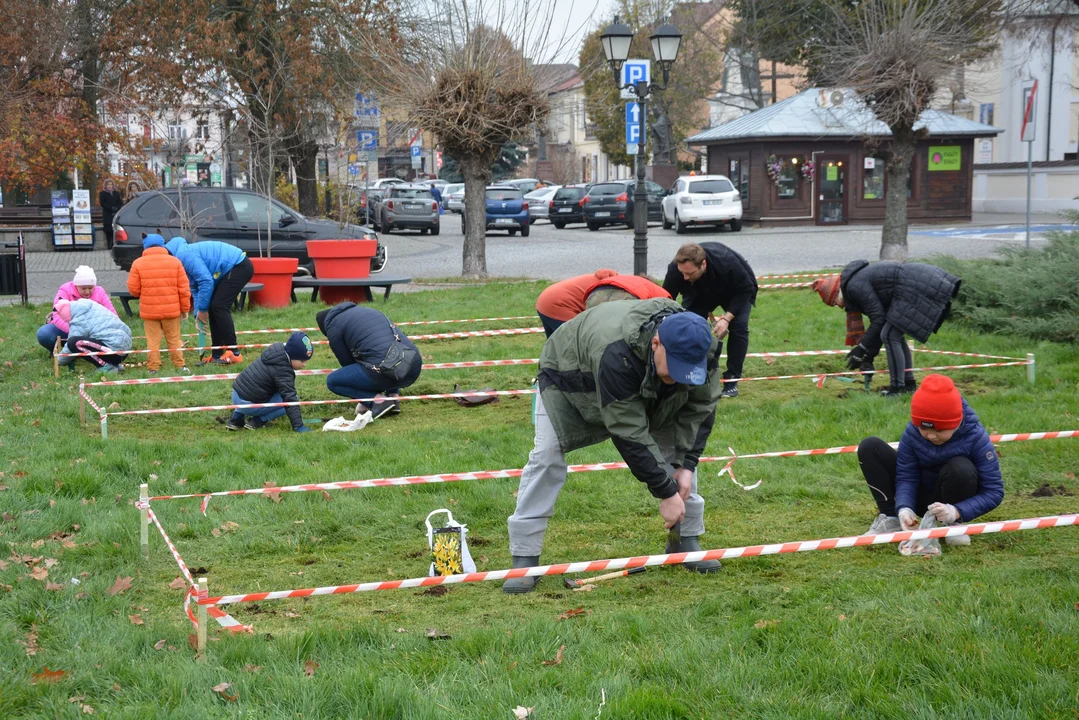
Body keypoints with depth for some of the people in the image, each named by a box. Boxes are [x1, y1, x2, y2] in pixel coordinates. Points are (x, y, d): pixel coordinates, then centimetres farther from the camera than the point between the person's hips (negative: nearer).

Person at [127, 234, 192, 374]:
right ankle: (180, 365, 14)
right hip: (172, 310, 1)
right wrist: (185, 308, 9)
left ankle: (153, 367, 4)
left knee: (153, 340, 6)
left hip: (149, 310, -1)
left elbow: (133, 289, -3)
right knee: (173, 339, 12)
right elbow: (183, 289, 0)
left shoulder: (138, 263, -3)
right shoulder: (175, 262, 0)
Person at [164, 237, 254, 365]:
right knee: (214, 308, 10)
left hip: (239, 267, -10)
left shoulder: (184, 256, -20)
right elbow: (195, 289, 19)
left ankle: (233, 354, -13)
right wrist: (198, 315, 10)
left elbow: (206, 281, -24)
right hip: (237, 267, 10)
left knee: (219, 306, -13)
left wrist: (202, 309, -13)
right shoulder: (184, 256, 13)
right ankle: (217, 355, 13)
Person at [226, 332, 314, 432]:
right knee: (291, 400, -4)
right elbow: (290, 399, -23)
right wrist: (298, 426, -23)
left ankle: (236, 418, 22)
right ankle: (257, 421, -5)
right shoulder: (283, 372, -20)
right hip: (248, 404, -8)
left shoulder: (276, 350, 6)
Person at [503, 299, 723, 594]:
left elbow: (699, 407, -16)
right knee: (546, 457, -18)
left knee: (678, 446, -6)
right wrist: (665, 492, -38)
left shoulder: (701, 348, -30)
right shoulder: (617, 352, -48)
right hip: (572, 378, -5)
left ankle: (686, 541, 6)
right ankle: (524, 560, -14)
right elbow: (628, 433, -43)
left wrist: (685, 465, -26)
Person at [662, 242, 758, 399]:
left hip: (735, 293, -2)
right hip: (699, 295, 2)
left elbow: (745, 290, -27)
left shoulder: (727, 262, -43)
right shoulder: (675, 270, -37)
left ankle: (731, 381, -10)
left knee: (739, 326, -22)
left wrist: (726, 318, -36)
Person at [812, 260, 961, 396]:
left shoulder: (855, 286, -10)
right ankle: (909, 384, 25)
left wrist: (862, 348, -4)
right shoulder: (859, 280, 20)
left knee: (890, 336, -8)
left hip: (915, 289, -11)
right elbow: (878, 319, 24)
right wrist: (869, 356, 23)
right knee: (895, 336, 19)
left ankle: (898, 388, -5)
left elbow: (878, 318, -11)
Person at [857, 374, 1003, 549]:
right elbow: (906, 477, -14)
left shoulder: (976, 437, -25)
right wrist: (904, 508, -36)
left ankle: (953, 524, -10)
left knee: (960, 468, -38)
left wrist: (957, 512, -40)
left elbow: (994, 491, -25)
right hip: (921, 498, 3)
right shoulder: (912, 433, -17)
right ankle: (891, 519, -14)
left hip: (950, 501, -3)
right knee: (870, 447, -15)